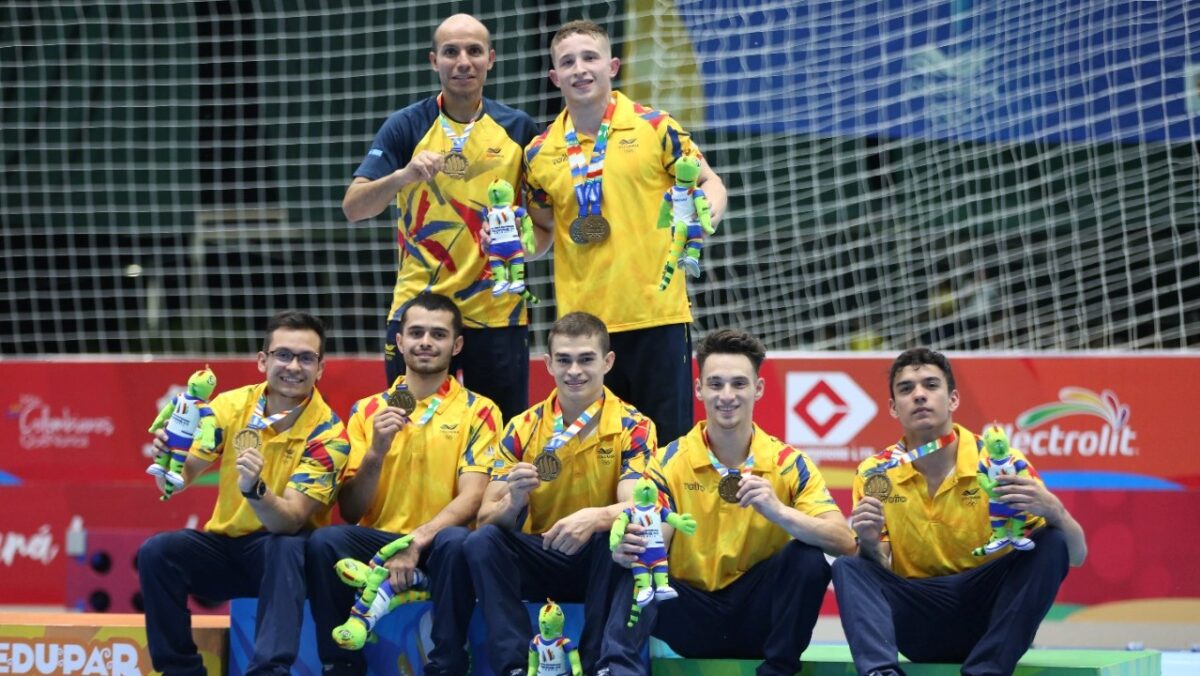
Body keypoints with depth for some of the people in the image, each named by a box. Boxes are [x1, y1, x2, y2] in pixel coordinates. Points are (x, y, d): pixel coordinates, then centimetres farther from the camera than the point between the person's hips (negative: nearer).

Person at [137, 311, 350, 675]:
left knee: (287, 548, -36)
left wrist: (254, 489, -41)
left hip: (281, 553, -3)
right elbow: (177, 481, -4)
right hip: (226, 545, 3)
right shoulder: (232, 405, -4)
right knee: (156, 552, -24)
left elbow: (290, 522, -21)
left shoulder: (327, 433, -14)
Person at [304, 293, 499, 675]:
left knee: (456, 542, -36)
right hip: (377, 543, 2)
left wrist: (417, 542, -24)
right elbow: (350, 511, 5)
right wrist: (376, 451, -12)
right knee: (325, 540, -29)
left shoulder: (478, 411, 4)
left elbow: (472, 497, -8)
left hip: (435, 548, -2)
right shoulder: (367, 411, 10)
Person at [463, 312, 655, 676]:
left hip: (601, 562, -2)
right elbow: (485, 518, -7)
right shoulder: (522, 429, -2)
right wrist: (513, 503, -31)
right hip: (540, 559, 2)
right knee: (481, 541, -26)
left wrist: (595, 517, -43)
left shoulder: (633, 428, -8)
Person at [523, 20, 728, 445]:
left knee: (668, 440, 0)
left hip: (656, 314, -3)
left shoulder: (654, 128, -1)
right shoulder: (541, 153, 7)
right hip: (581, 322, 3)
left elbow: (709, 184, 5)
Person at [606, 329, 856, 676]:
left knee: (808, 557, -26)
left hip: (757, 618, 0)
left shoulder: (788, 464, -4)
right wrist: (627, 548, -36)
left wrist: (778, 512, -34)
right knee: (638, 565, -26)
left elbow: (844, 542, -16)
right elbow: (652, 542, -11)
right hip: (693, 618, 0)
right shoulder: (669, 462, -1)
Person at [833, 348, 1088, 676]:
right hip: (920, 623, 1)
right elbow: (880, 571, 0)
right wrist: (869, 544, -23)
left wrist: (1053, 510, -31)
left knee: (1050, 546, -23)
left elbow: (1077, 555, -9)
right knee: (849, 568, -21)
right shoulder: (875, 475, 0)